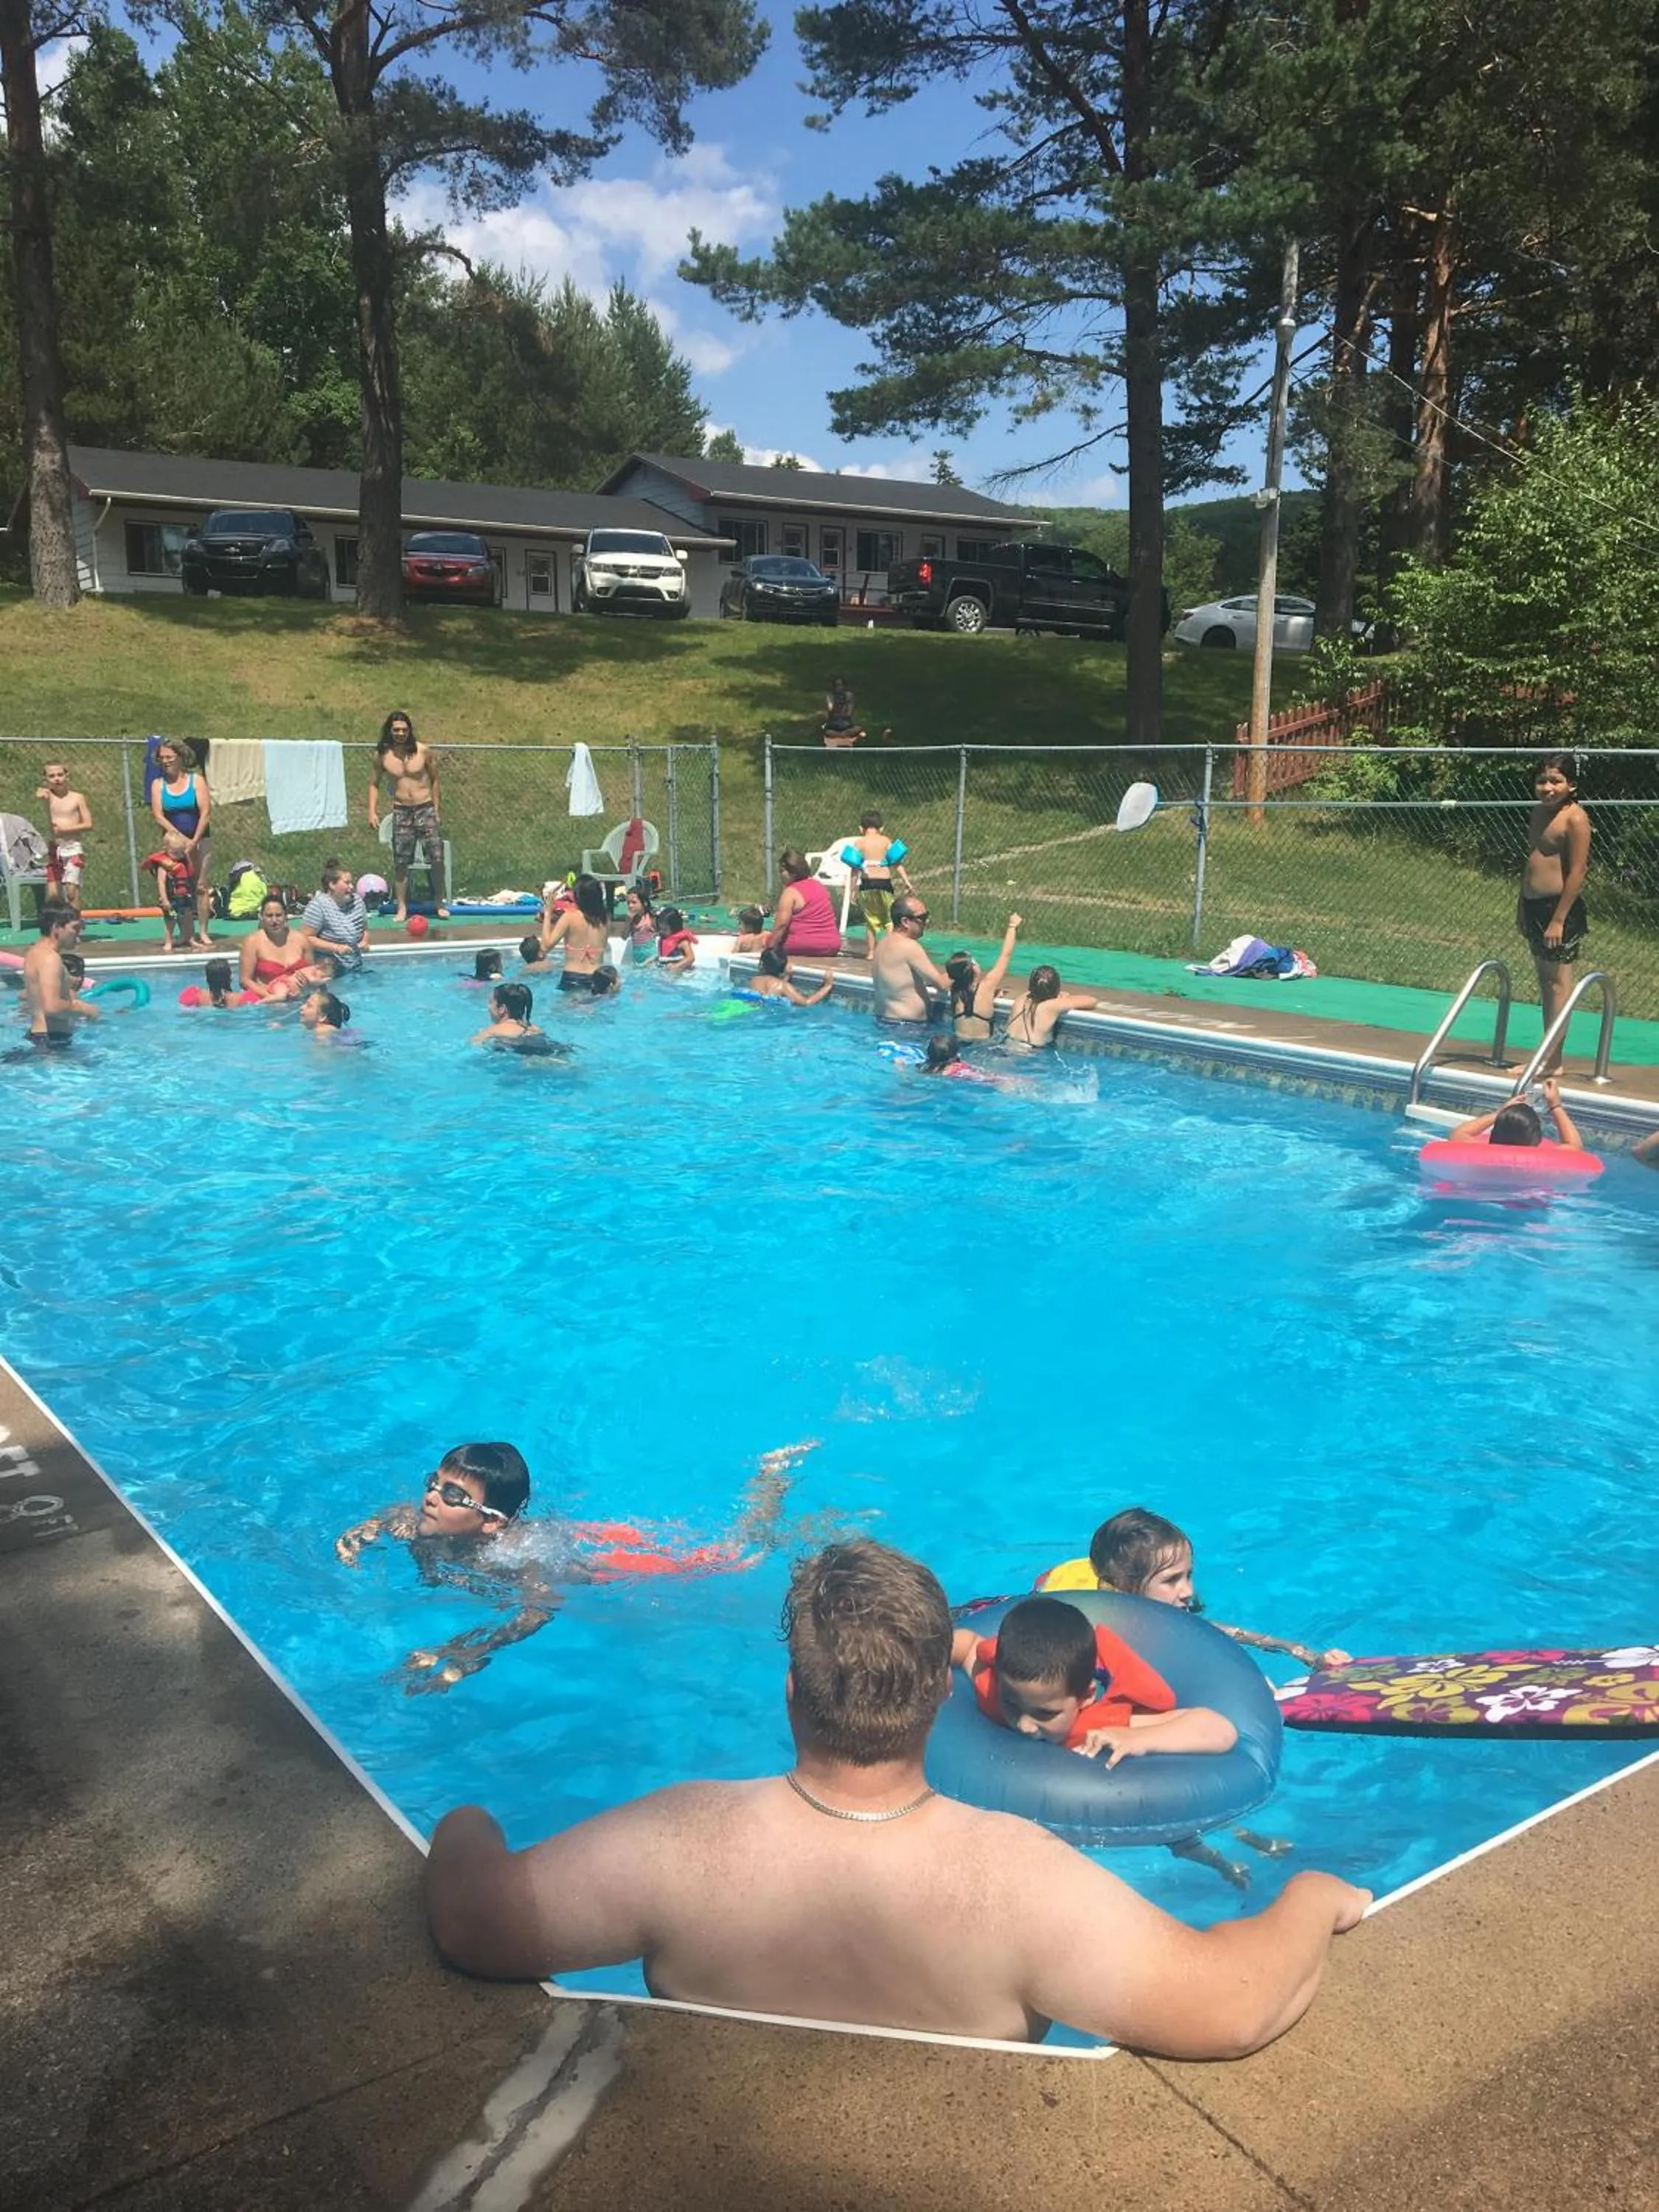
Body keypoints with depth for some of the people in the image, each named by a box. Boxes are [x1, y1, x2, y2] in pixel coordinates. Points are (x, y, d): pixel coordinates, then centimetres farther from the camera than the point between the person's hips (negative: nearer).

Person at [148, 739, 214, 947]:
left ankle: (203, 932, 0)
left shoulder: (196, 780, -3)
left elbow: (206, 812, -9)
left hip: (200, 837, -1)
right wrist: (182, 838, -15)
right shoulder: (158, 784, 3)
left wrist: (194, 841, -16)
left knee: (201, 885, -4)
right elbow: (158, 815, -5)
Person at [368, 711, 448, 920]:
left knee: (437, 858, -7)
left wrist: (435, 809, 5)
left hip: (425, 809, -1)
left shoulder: (422, 751, -3)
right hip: (401, 812, 1)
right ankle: (402, 908, 9)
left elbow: (434, 779, 8)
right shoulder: (382, 755, -1)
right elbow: (374, 783, 9)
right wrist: (372, 812, 0)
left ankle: (439, 902, 11)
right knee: (400, 863, 0)